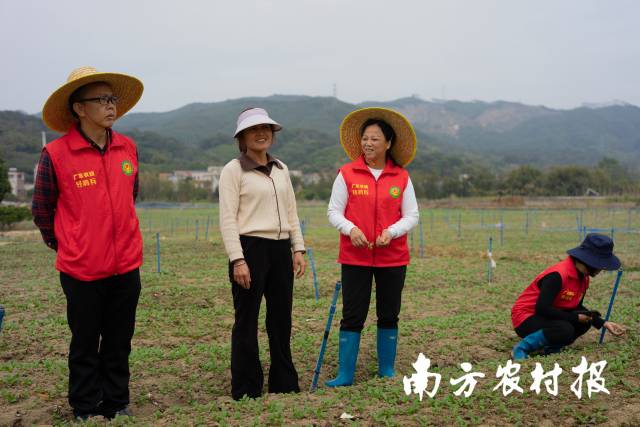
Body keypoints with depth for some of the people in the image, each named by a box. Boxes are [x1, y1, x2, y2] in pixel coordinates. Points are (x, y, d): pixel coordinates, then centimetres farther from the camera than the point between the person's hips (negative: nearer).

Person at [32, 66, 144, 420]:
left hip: (126, 267, 4)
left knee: (119, 343, 14)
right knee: (85, 345, 10)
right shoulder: (55, 154, -10)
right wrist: (63, 247, 7)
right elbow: (42, 210, 1)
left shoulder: (128, 149, 3)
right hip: (81, 271, -3)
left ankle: (117, 406, 29)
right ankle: (86, 411, 26)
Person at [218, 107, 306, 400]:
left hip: (280, 250, 6)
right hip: (250, 248, -6)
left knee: (281, 319, 12)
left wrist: (298, 249, 9)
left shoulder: (281, 169, 14)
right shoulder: (233, 170, -4)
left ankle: (284, 384, 25)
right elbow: (227, 219, -10)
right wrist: (237, 259, -17)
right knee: (247, 321, 2)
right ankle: (246, 391, 13)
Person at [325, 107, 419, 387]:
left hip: (393, 258, 2)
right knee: (352, 316, 1)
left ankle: (386, 371, 26)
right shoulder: (347, 173, -1)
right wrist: (350, 229, -20)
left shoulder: (402, 177, 3)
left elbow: (411, 215, 3)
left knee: (388, 316, 12)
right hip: (355, 257, -1)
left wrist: (392, 232, -16)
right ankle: (345, 374, 10)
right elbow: (334, 211, -1)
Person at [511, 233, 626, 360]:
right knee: (565, 330, -31)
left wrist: (603, 324, 4)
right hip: (525, 317, -9)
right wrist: (575, 318, -21)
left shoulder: (583, 277, 2)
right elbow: (542, 309, -29)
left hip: (547, 316, 9)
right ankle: (522, 348, -17)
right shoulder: (558, 275, -26)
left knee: (584, 322, -7)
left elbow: (577, 307, 14)